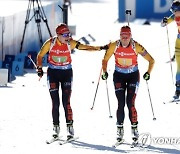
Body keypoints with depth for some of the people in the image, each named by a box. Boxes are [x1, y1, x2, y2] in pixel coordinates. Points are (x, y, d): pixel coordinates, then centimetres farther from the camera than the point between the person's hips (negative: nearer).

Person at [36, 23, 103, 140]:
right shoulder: (50, 43, -10)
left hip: (66, 73, 0)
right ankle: (56, 128, 9)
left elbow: (84, 47, -18)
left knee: (66, 102, -8)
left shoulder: (70, 43, -11)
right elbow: (40, 56, 3)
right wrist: (39, 69, -6)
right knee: (55, 103, -2)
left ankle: (70, 127, -3)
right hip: (53, 73, 0)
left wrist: (100, 48, -29)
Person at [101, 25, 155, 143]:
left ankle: (134, 129, 0)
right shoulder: (114, 46, -12)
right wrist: (105, 72, -9)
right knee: (121, 104, -5)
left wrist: (148, 73, -17)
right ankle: (120, 131, 6)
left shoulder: (136, 46, -16)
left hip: (133, 76, -1)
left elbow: (151, 61, -8)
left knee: (130, 103, -12)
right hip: (119, 76, 1)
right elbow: (105, 60, 3)